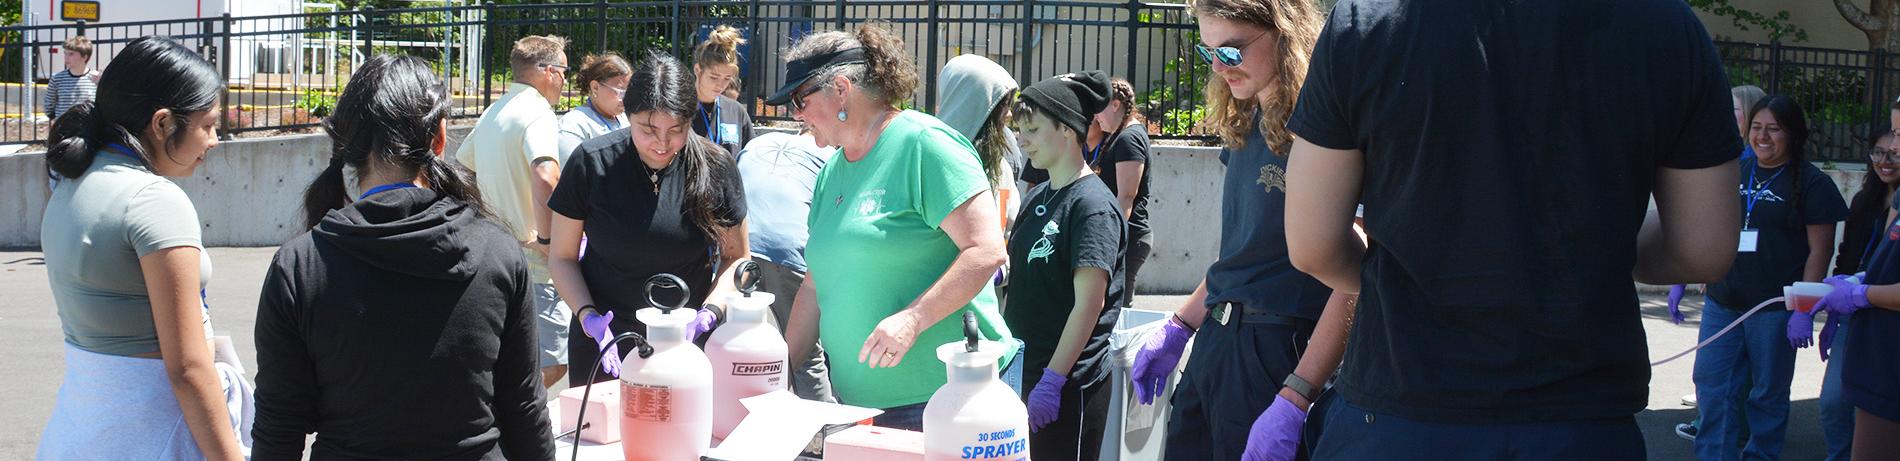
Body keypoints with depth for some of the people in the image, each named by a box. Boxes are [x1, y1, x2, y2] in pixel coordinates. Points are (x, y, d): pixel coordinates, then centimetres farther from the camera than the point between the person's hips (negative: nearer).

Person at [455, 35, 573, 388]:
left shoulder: (493, 113, 14)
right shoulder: (537, 114, -15)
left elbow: (460, 166, 28)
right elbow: (546, 176, -32)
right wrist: (546, 237, -22)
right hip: (531, 261, -10)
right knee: (553, 361, -8)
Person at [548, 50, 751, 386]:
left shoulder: (714, 167, -8)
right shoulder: (591, 163, -10)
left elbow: (736, 258, 4)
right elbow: (562, 257, -1)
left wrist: (709, 313, -14)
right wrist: (588, 316, -17)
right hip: (601, 345, 0)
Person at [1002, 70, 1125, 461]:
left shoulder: (1092, 205, -13)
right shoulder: (1039, 198, 12)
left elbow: (1089, 303, -18)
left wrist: (1052, 380, -20)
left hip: (1069, 384, -8)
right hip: (1022, 371, 8)